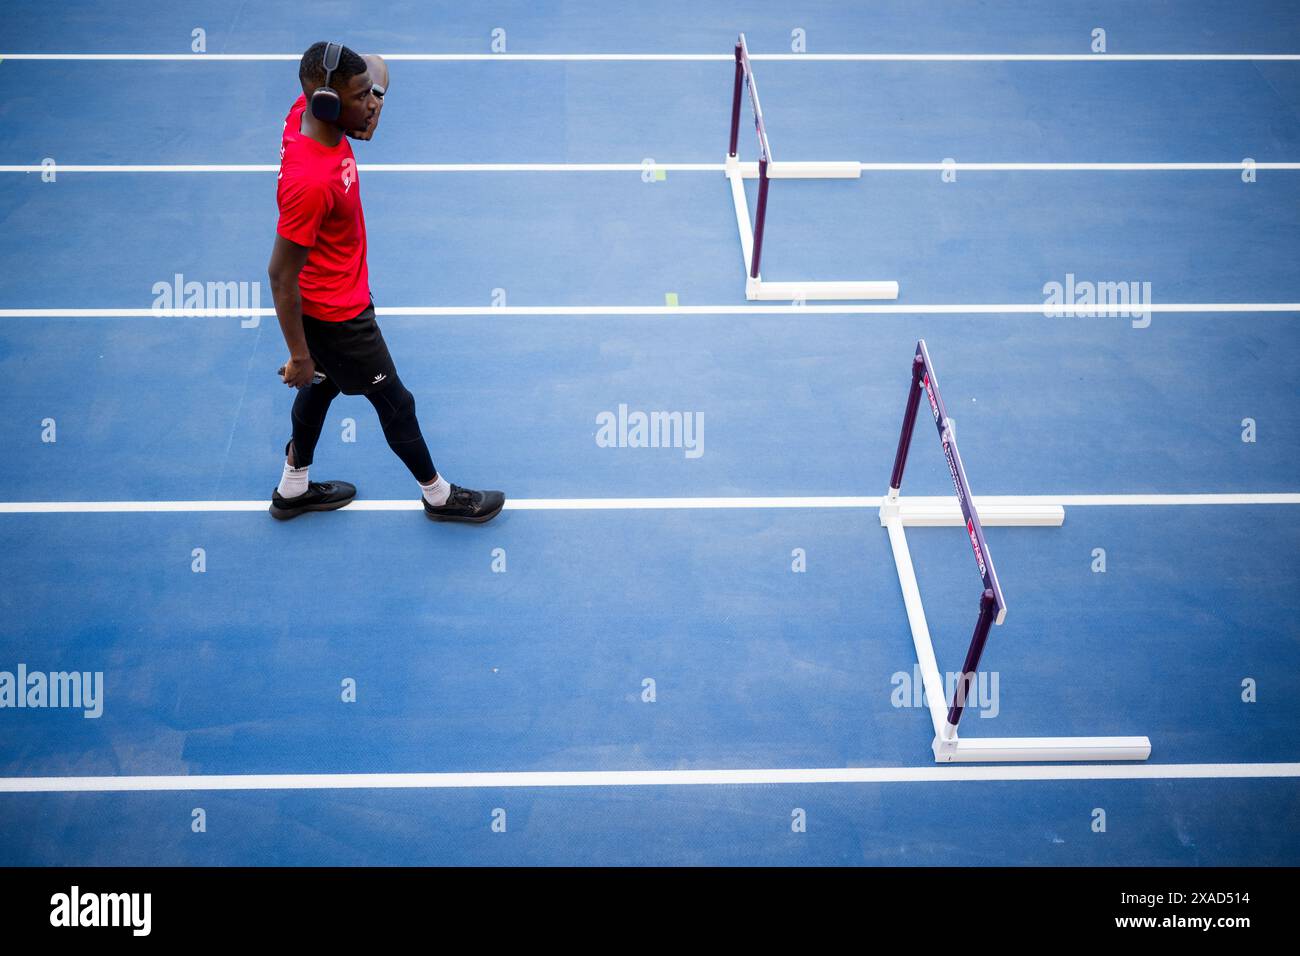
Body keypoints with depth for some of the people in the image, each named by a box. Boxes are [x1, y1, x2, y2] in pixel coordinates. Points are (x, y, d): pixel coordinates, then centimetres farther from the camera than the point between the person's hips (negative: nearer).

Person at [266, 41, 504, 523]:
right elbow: (281, 276, -29)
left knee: (323, 384, 28)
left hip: (339, 297, 9)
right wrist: (299, 355, -20)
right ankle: (438, 495, 37)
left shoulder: (311, 110, -14)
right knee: (395, 402, 13)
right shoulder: (310, 182, -38)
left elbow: (375, 65, 6)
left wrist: (374, 96, -17)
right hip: (336, 315, -9)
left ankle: (293, 488, 49)